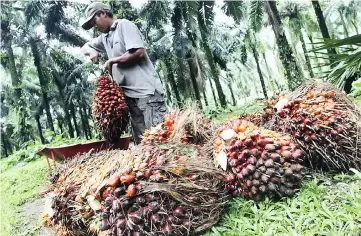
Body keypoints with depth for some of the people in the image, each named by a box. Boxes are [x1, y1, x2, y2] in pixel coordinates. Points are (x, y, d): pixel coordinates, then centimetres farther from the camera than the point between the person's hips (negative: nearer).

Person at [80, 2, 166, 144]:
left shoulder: (124, 25, 0)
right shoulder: (104, 38, 22)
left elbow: (139, 52, -13)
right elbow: (85, 47, 36)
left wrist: (112, 61, -2)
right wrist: (92, 51, 12)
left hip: (146, 90, -8)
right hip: (130, 94, 8)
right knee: (141, 141, 5)